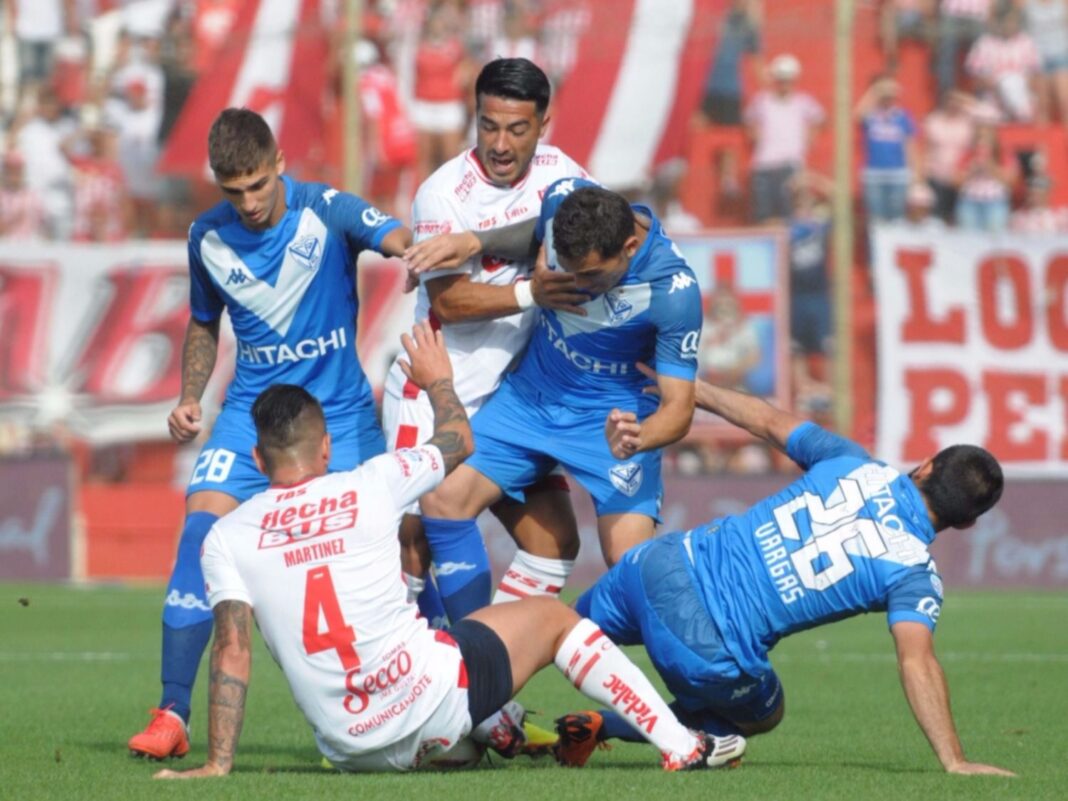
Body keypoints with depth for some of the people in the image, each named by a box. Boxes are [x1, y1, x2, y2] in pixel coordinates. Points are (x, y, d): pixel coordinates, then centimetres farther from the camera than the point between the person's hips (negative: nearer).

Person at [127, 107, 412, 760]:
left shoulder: (326, 211, -12)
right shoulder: (208, 238, 0)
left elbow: (396, 238, -31)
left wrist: (414, 248, -55)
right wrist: (190, 399, 2)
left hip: (341, 411, -2)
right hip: (253, 412, 2)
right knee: (202, 530, -17)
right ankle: (172, 716, -14)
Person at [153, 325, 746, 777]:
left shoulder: (225, 539, -2)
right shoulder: (367, 487, -4)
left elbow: (231, 650, -9)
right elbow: (458, 441, 15)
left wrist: (218, 764, -7)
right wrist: (439, 381, 35)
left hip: (349, 748, 3)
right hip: (431, 705, -3)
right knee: (553, 618, 20)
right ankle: (683, 748, 20)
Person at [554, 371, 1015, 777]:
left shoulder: (853, 464, 5)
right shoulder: (913, 574, -7)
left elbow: (770, 422, 20)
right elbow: (916, 661, -20)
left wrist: (697, 391, 36)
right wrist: (954, 762, -21)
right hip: (715, 656, -4)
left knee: (569, 630, 32)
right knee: (760, 716, 28)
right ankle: (607, 727, 9)